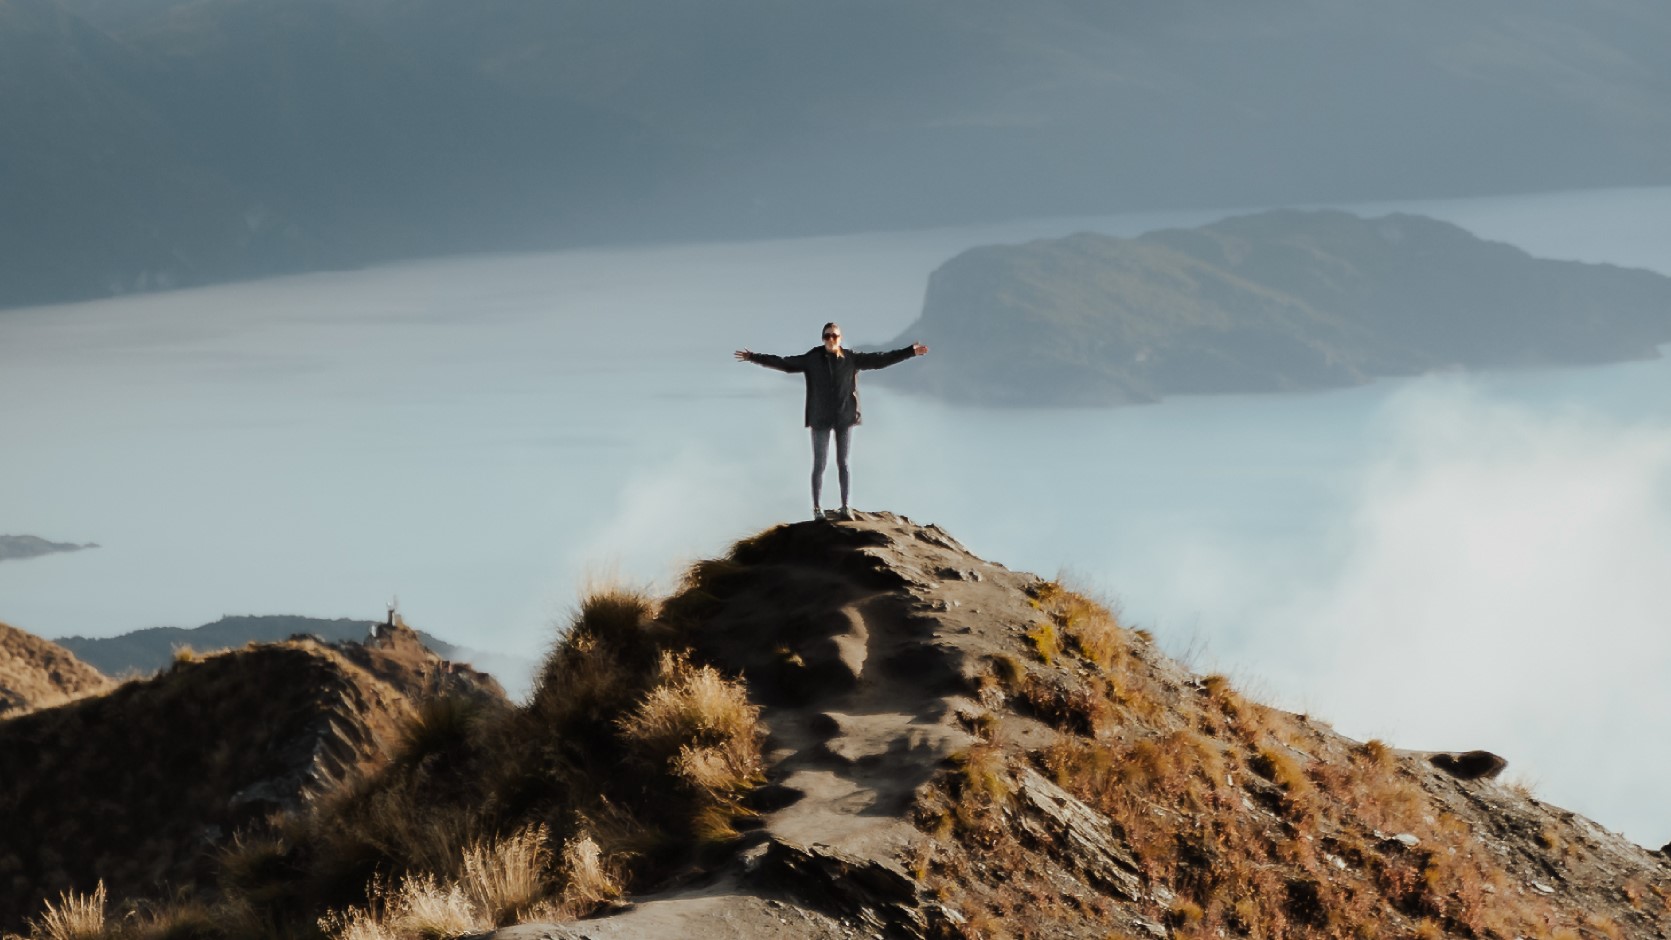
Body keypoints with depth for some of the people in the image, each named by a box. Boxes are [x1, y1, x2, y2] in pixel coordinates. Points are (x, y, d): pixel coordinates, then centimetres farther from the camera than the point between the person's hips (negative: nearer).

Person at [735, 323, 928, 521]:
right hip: (820, 419, -1)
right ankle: (817, 508, 8)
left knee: (843, 463, 7)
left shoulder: (851, 359, -2)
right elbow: (782, 363, -7)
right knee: (819, 464, 1)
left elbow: (880, 359, 0)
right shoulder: (812, 359, -6)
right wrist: (753, 357, -13)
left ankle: (845, 507, 14)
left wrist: (911, 351, -3)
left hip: (845, 418, 1)